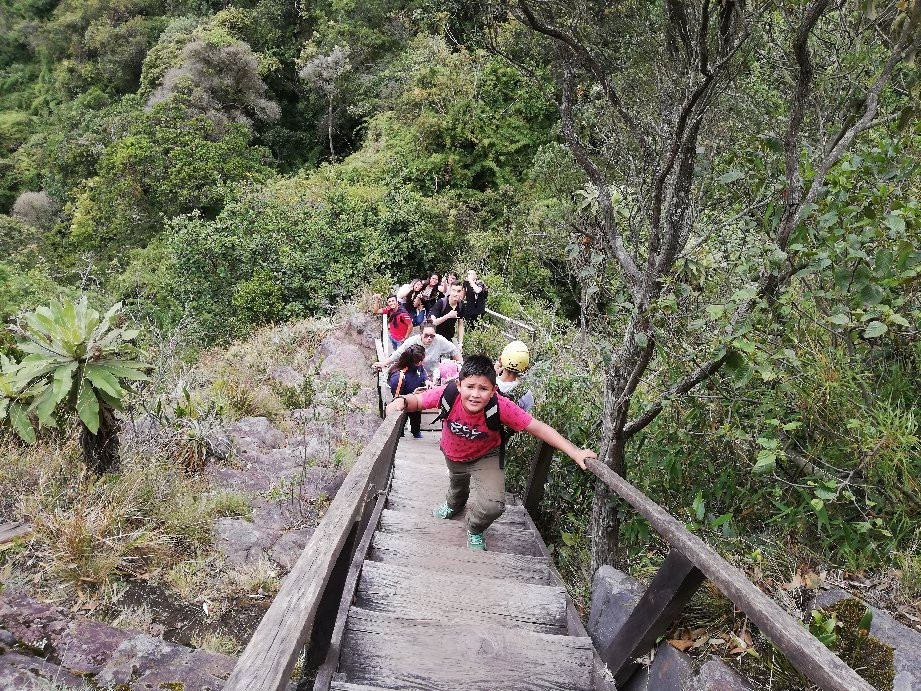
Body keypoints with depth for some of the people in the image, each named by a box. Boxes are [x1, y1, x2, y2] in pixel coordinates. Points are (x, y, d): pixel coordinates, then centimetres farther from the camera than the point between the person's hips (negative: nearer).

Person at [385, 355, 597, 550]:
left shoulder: (501, 407, -40)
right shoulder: (447, 394, -38)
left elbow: (538, 428, -35)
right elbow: (417, 401, -20)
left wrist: (575, 452, -39)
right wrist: (401, 401, -42)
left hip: (486, 456, -2)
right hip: (453, 454, 2)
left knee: (493, 505, -21)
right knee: (457, 483, 34)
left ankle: (475, 530, 17)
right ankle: (454, 504, 74)